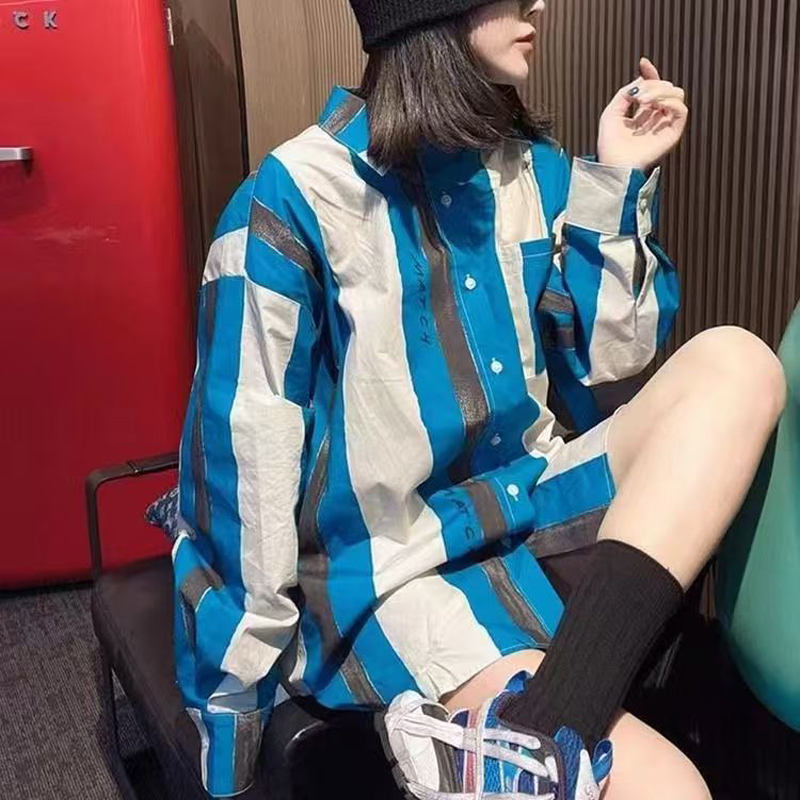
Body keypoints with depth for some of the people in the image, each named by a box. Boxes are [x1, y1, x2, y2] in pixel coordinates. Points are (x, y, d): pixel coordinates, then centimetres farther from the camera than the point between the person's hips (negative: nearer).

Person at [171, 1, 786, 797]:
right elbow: (247, 446, -11)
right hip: (398, 561, -8)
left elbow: (604, 359, 10)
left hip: (530, 501, 8)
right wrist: (258, 664, -7)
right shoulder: (297, 196, -13)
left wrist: (617, 183, 1)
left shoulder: (532, 170, 4)